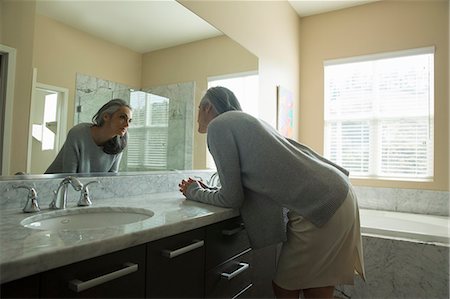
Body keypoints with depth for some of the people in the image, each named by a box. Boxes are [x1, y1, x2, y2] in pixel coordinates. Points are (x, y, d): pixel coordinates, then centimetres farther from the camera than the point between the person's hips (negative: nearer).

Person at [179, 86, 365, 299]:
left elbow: (232, 198, -7)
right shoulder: (242, 121, 19)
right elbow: (241, 188, 18)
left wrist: (195, 193, 9)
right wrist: (205, 191, 18)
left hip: (321, 207, -9)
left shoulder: (218, 125, -8)